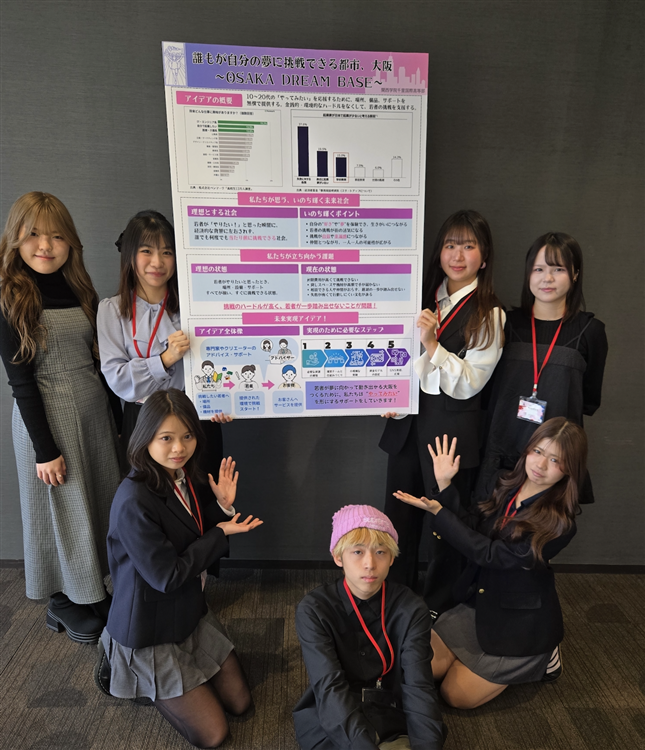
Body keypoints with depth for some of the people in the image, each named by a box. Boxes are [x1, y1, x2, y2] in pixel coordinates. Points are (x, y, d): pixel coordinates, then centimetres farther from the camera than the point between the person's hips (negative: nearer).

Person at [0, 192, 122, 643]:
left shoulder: (79, 288, 7)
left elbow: (99, 360, 10)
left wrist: (117, 416, 10)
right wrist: (45, 448, -13)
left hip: (94, 409, 6)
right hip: (46, 415, -5)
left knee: (101, 500, 13)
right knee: (62, 505, 8)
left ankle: (91, 586, 35)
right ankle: (62, 600, 31)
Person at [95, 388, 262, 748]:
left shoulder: (186, 476, -7)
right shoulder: (133, 502, -31)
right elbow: (167, 576, -27)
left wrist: (223, 506, -16)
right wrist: (221, 533, -20)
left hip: (191, 611, 7)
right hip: (151, 633, -7)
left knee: (240, 702, 14)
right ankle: (123, 670, 19)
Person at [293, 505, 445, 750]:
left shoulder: (412, 610, -8)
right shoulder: (313, 610, -13)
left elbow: (419, 687, -15)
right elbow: (330, 687, -21)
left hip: (393, 725, 1)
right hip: (331, 728, -1)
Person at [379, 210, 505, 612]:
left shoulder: (489, 314, -7)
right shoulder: (423, 296, 8)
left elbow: (469, 383, -13)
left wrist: (433, 344, -24)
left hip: (452, 427, -5)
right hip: (406, 421, 5)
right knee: (399, 514, 16)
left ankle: (437, 607, 34)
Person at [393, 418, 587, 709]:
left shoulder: (559, 522, -24)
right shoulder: (508, 486, -5)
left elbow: (490, 553, -26)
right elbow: (471, 527, -5)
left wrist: (438, 512, -27)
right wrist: (445, 485, -16)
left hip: (520, 620, -5)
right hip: (480, 602, 6)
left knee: (456, 696, 2)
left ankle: (538, 658, 18)